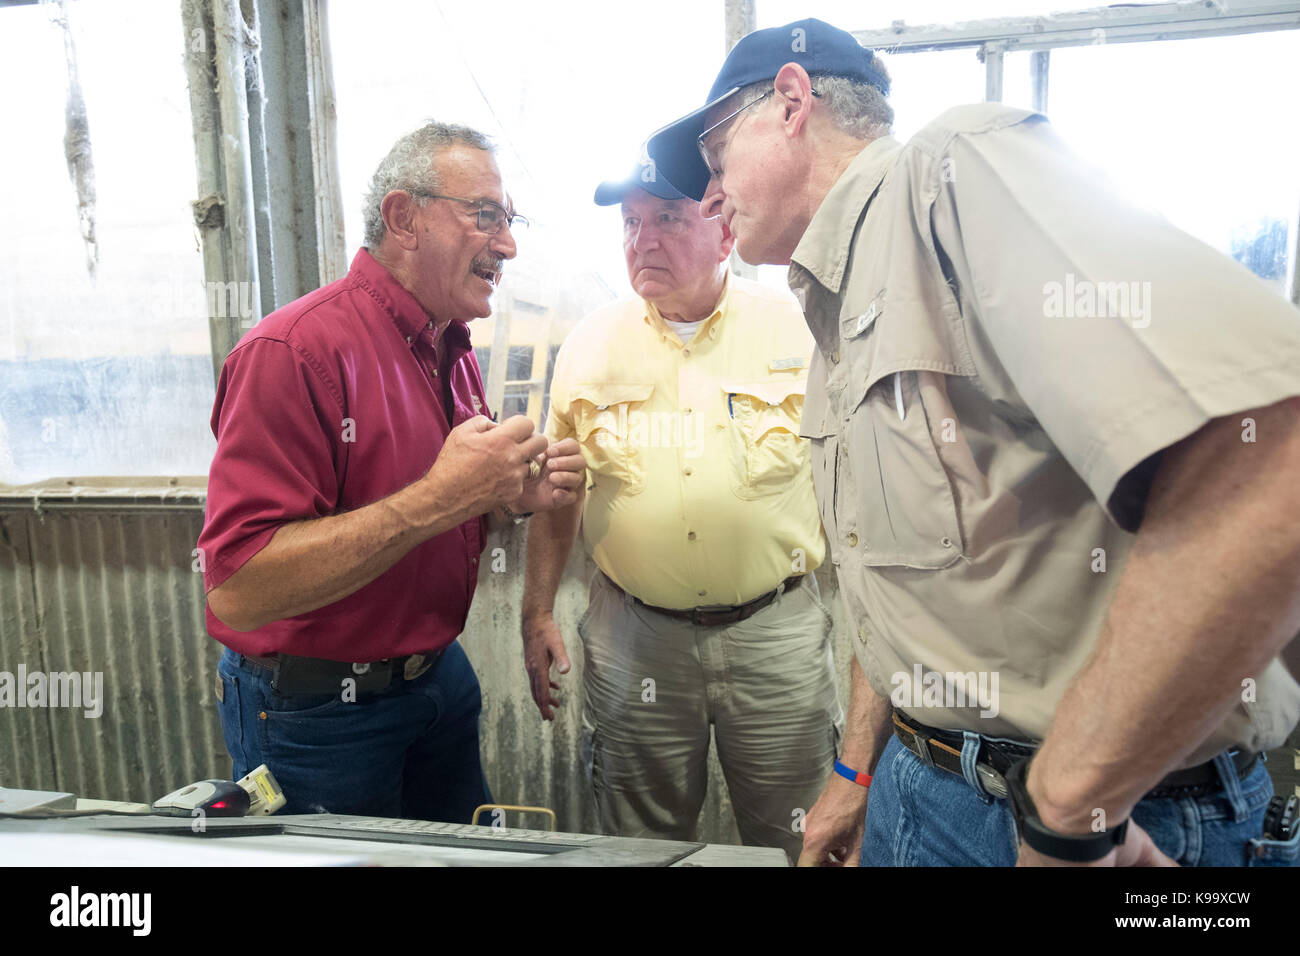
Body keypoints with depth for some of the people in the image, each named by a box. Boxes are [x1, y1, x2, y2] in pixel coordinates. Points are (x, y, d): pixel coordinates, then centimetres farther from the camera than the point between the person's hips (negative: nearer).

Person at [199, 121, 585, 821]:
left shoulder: (453, 348, 5)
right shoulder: (295, 350, -23)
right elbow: (238, 590, -30)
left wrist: (514, 496, -6)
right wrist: (437, 498, -33)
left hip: (439, 675, 8)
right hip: (315, 712, -7)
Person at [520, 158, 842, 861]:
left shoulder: (799, 330, -2)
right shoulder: (589, 344, 4)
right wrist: (538, 613, 7)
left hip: (777, 631, -1)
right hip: (632, 638, 2)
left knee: (794, 842, 13)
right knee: (641, 845, 15)